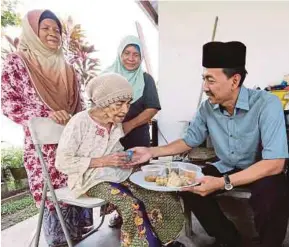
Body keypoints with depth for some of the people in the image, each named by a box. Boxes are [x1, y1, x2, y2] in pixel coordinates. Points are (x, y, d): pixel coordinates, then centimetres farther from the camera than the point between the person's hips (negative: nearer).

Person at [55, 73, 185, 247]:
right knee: (132, 207, -28)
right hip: (92, 179, -6)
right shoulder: (80, 122, -17)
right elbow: (62, 162, -17)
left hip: (119, 174, 6)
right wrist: (103, 161, -22)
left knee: (165, 197, -8)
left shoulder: (117, 123, 4)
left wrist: (126, 158, -5)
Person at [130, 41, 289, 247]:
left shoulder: (266, 104, -26)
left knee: (271, 193, -35)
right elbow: (189, 141, 3)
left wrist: (223, 183, -39)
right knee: (187, 185, -13)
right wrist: (152, 152, -7)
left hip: (263, 172, -4)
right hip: (226, 168, 5)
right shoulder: (208, 108, -10)